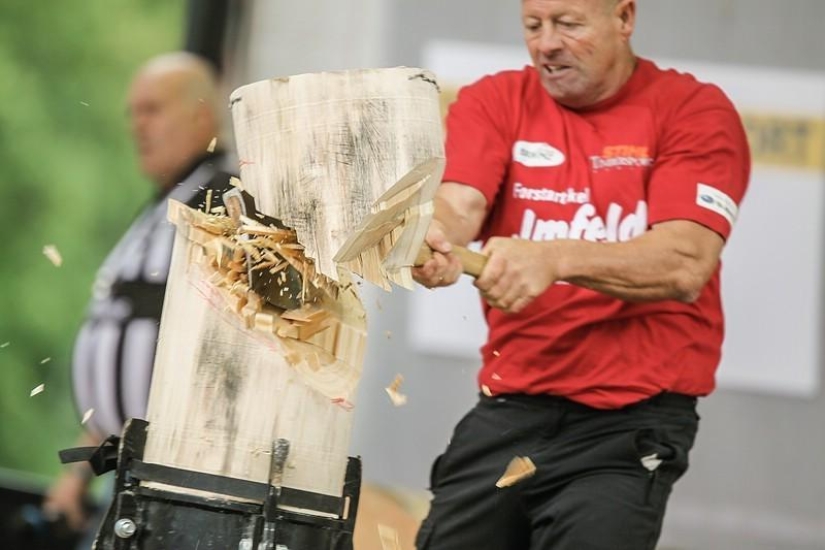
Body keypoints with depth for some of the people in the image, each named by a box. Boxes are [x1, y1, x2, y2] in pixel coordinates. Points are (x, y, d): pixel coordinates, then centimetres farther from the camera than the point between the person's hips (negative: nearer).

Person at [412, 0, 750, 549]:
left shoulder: (695, 110, -3)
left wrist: (554, 259, -33)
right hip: (509, 409, 4)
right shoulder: (495, 102, 7)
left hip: (632, 418, -3)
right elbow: (460, 204, -11)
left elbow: (685, 264, -18)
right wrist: (435, 235, -36)